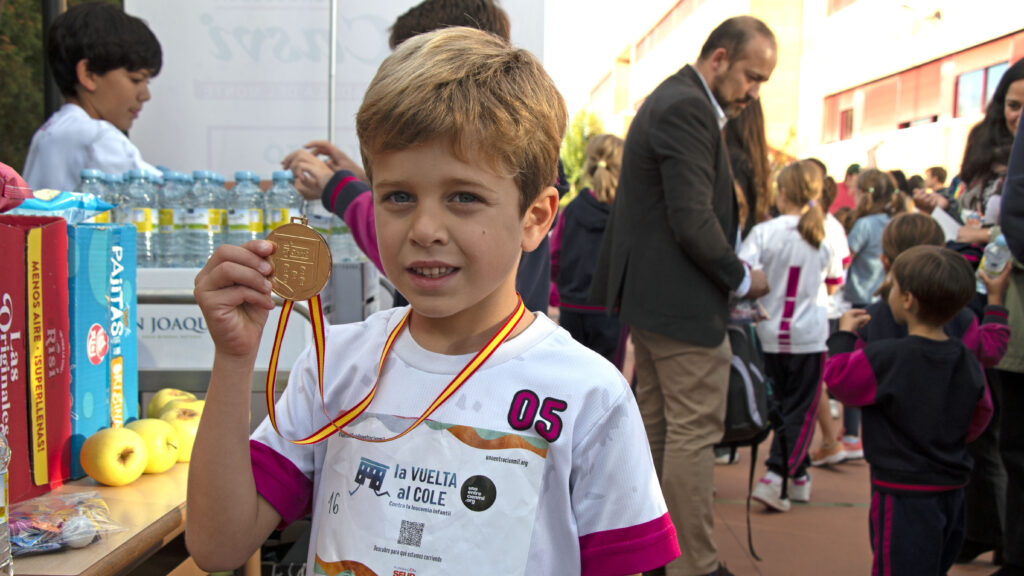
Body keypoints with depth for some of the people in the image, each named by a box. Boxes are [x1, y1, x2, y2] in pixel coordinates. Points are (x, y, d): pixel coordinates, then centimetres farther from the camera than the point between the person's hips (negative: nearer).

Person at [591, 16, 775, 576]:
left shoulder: (671, 100, 16)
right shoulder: (687, 109, -17)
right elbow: (693, 221, -23)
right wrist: (742, 278, -10)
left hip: (648, 295, 11)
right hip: (682, 301, -11)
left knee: (656, 423, 17)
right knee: (693, 433, -3)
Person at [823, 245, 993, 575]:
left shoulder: (883, 360, -21)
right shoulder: (967, 363, -1)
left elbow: (838, 378, -7)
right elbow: (980, 413, 12)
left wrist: (844, 335, 7)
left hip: (903, 494, -7)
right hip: (952, 493, 7)